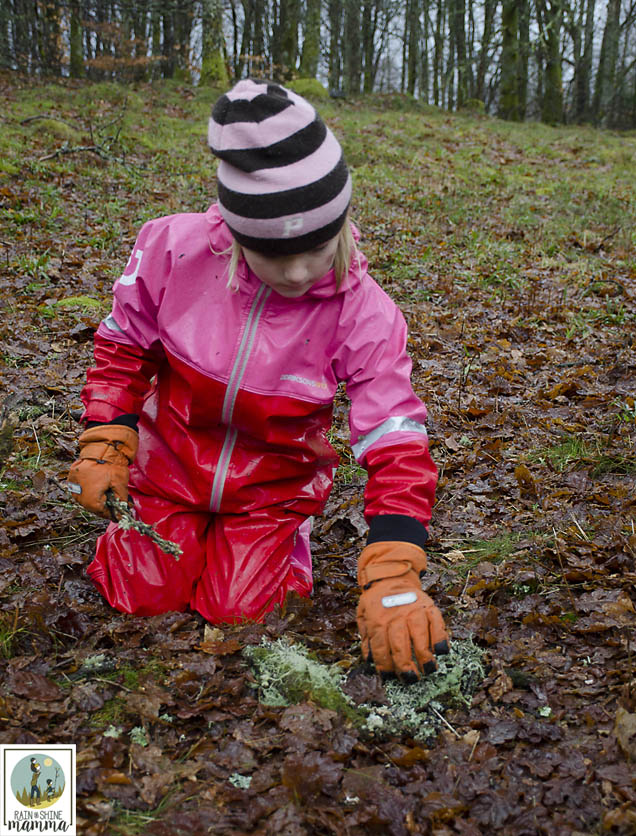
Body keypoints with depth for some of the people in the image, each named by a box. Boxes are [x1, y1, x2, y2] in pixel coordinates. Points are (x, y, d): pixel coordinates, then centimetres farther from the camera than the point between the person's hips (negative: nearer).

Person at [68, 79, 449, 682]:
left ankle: (286, 537, 27)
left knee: (235, 607, -3)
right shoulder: (175, 249, -24)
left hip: (273, 483, -1)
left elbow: (397, 449, -27)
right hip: (172, 465, 1)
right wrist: (104, 447, -11)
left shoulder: (364, 314, -25)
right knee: (144, 596, 1)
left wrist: (392, 585, -36)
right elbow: (124, 345, -4)